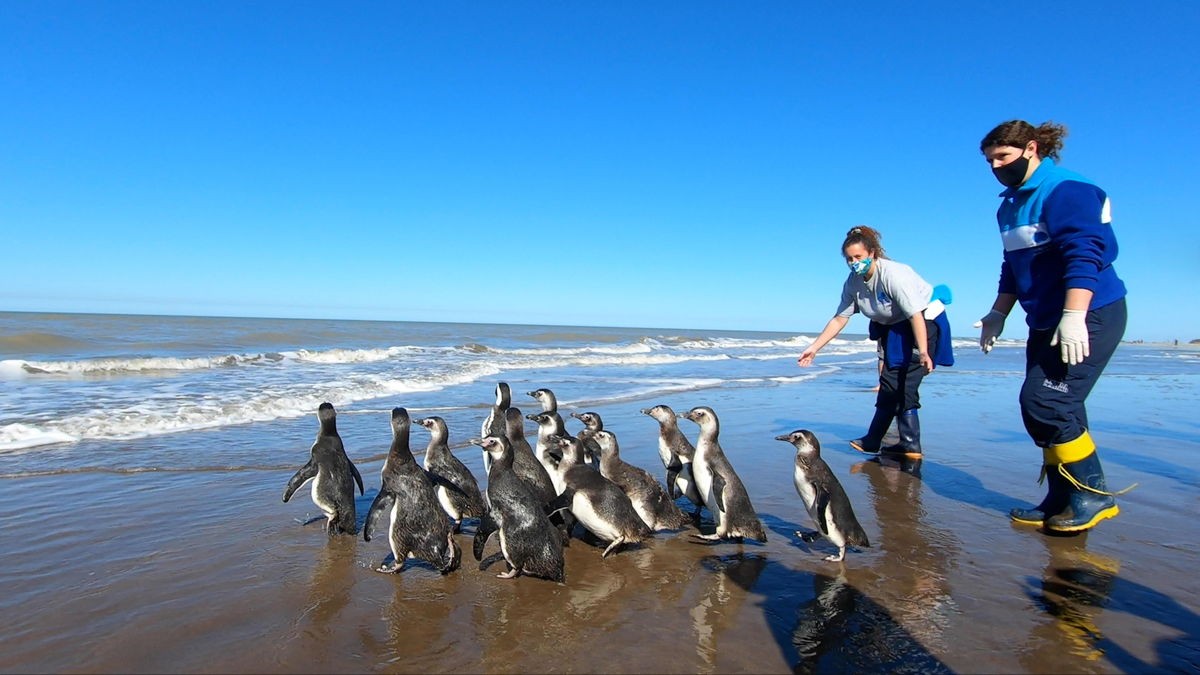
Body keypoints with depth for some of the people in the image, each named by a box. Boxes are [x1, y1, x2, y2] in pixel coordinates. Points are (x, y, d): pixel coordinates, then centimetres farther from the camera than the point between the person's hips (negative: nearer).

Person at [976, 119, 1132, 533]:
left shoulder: (1066, 190, -12)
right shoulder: (1010, 206, 15)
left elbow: (1084, 255, -23)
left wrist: (1073, 317, -29)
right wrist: (997, 316, 21)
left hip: (1090, 315, -9)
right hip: (1046, 323, 9)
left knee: (1047, 402, -15)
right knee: (1037, 408, 6)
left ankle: (1094, 495, 1)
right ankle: (1062, 501, 15)